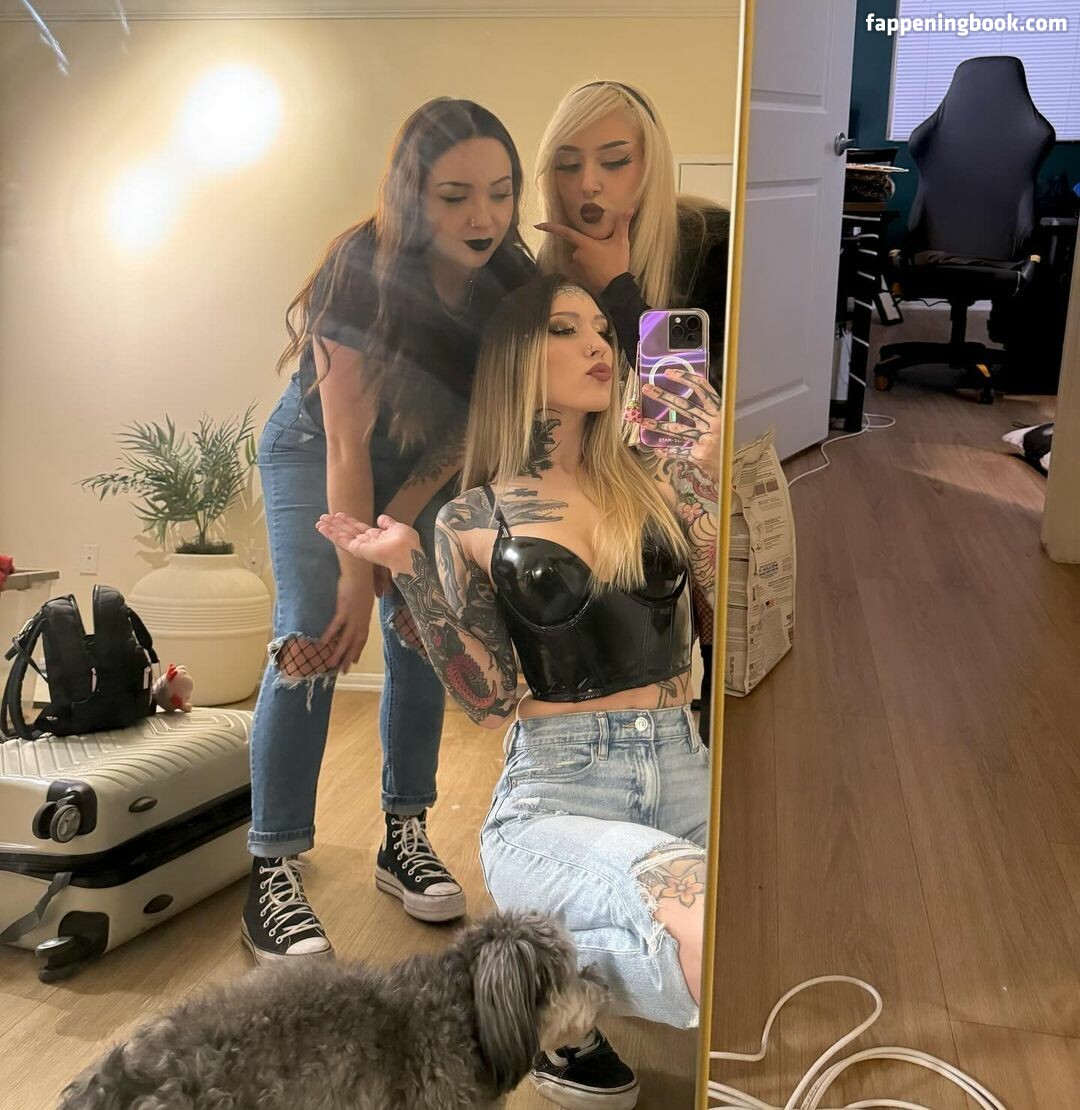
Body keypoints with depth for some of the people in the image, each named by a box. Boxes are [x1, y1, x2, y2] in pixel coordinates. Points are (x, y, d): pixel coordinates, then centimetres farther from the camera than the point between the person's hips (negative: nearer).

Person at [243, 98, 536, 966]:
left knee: (421, 637, -2)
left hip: (424, 461, 4)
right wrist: (357, 575, -29)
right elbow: (348, 445, -29)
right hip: (316, 451, -4)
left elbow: (475, 421, -11)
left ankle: (406, 836, 10)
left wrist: (400, 523, -17)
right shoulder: (361, 275, -32)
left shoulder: (511, 282, -20)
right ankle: (273, 872, -13)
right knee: (311, 639, -17)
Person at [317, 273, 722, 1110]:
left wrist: (711, 476, -4)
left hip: (684, 775, 4)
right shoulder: (474, 521, 2)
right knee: (717, 938, -32)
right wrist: (409, 568, -11)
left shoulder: (653, 477, 8)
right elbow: (490, 701, -5)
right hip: (556, 796, -4)